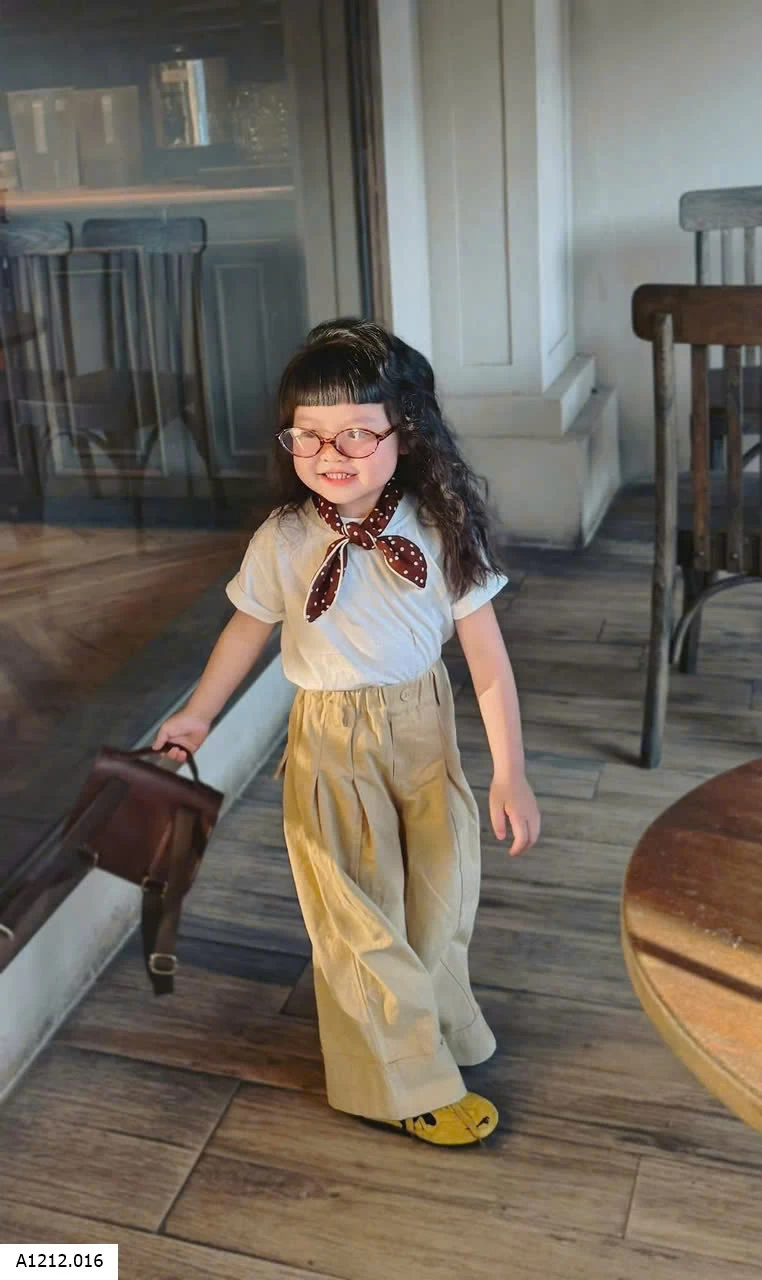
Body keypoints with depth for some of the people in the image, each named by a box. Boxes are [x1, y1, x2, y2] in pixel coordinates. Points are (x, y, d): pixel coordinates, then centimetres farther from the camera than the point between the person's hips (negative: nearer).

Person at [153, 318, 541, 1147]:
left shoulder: (442, 530, -15)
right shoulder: (282, 541, -14)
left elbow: (487, 656, -12)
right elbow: (248, 628, 5)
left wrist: (508, 771, -12)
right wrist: (197, 714, 12)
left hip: (425, 728, 1)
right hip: (331, 743, -1)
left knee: (441, 892, 16)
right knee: (360, 920, 6)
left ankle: (435, 1019, 47)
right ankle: (412, 1084, 27)